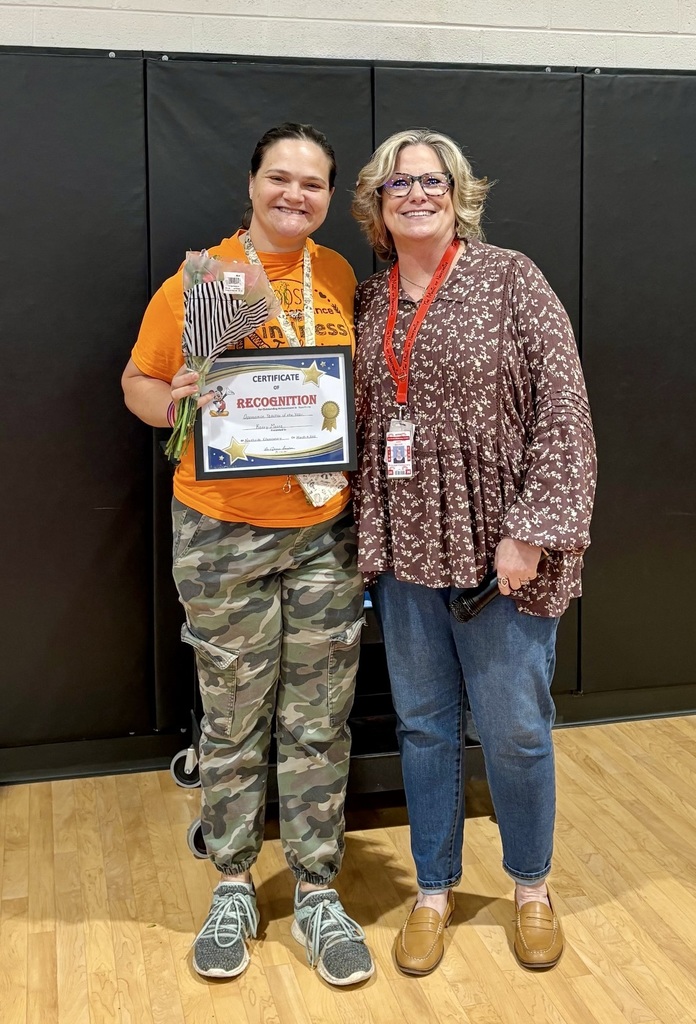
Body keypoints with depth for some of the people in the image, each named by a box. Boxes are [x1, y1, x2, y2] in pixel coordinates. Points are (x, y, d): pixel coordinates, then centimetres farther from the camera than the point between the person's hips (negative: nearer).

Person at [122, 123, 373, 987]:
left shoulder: (339, 277, 7)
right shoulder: (197, 280, -3)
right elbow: (138, 383, 4)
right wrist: (172, 402, -18)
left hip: (327, 530, 3)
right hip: (223, 534, -2)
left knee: (319, 725, 9)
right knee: (231, 724, 10)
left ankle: (316, 893, 25)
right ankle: (232, 886, 29)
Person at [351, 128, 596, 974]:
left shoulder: (509, 279, -5)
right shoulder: (367, 301, 8)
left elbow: (563, 410, -10)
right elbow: (359, 424, 12)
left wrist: (532, 529, -15)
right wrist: (366, 536, 3)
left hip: (496, 549, -4)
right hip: (404, 549, 4)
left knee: (515, 728, 6)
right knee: (422, 724, 13)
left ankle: (531, 887, 30)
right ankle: (434, 889, 31)